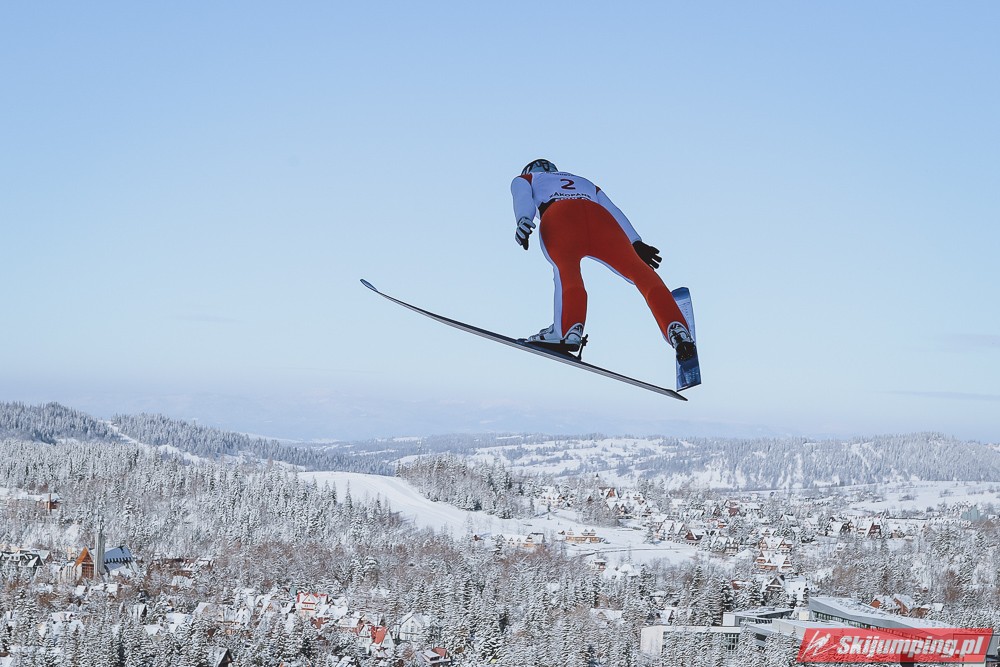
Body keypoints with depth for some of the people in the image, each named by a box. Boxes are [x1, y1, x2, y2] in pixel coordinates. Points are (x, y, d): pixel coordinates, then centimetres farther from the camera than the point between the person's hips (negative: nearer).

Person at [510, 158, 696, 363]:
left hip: (559, 216, -3)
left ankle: (568, 331, -51)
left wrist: (523, 221, -8)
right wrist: (637, 244, 16)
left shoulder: (523, 180, 37)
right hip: (600, 216, 3)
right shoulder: (585, 183, 46)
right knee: (640, 271, 2)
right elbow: (613, 211, 29)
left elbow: (523, 199, 13)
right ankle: (677, 329, -17)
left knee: (566, 270, -24)